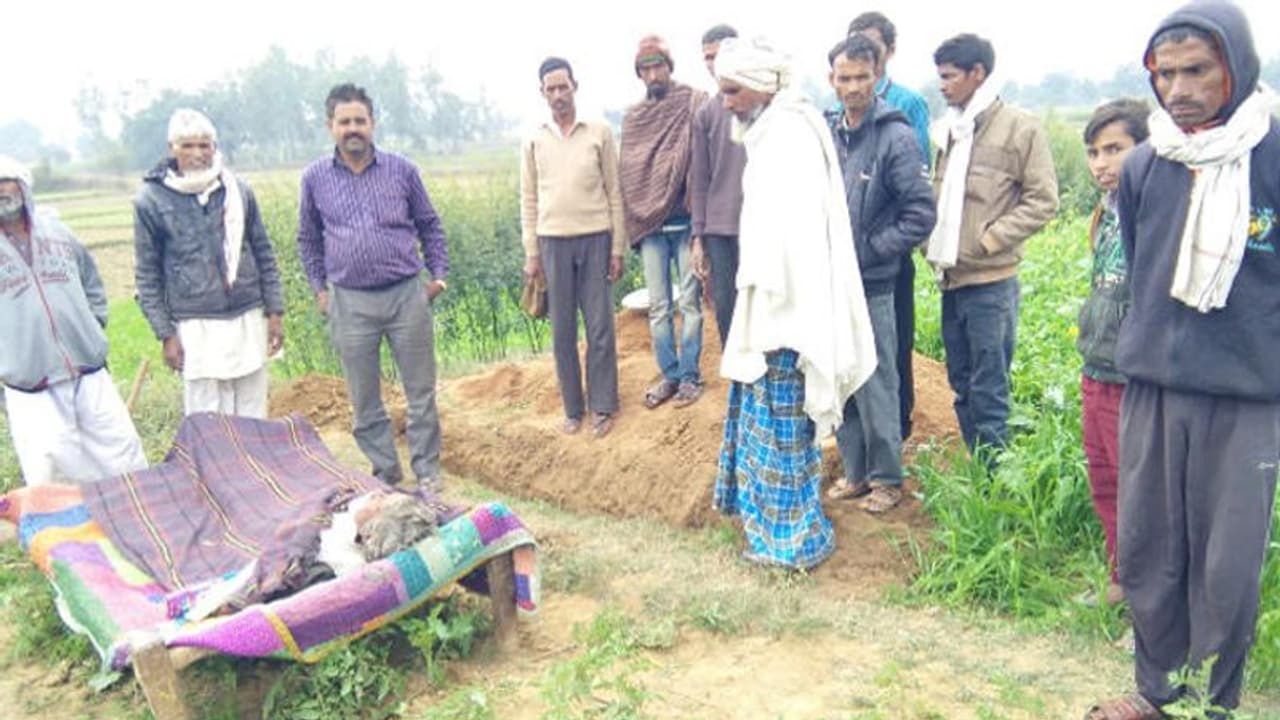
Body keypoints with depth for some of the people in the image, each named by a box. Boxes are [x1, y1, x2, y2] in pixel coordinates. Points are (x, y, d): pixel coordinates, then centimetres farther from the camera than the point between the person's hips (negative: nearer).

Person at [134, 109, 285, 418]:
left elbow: (264, 254, 10)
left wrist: (275, 312, 6)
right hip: (196, 326, -2)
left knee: (253, 417, 10)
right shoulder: (151, 201, -2)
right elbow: (147, 275, 1)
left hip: (249, 319, 2)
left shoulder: (238, 190, 4)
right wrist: (166, 335, -3)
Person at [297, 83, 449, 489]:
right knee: (364, 399, 8)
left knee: (421, 391, 5)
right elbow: (308, 238, 16)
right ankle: (384, 471, 23)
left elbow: (428, 224, 12)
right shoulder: (315, 178, 5)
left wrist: (438, 273, 6)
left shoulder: (401, 170, 3)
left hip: (407, 295, -1)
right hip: (350, 303, 1)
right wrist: (319, 288, 12)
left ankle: (428, 471, 18)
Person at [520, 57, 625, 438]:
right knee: (562, 331, 6)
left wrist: (618, 248, -2)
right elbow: (529, 200, 8)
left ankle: (603, 406, 15)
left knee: (600, 328, 2)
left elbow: (614, 193, 2)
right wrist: (531, 254, 3)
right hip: (553, 242, 2)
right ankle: (572, 409, 18)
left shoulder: (600, 133, 1)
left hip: (596, 239, -1)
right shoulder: (534, 141, 6)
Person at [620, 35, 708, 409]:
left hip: (685, 222, -4)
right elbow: (626, 172, 14)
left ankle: (690, 375, 13)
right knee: (658, 306, 8)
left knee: (689, 302, 2)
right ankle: (669, 374, 19)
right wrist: (631, 221, 9)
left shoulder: (694, 103, 0)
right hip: (649, 225, 4)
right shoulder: (633, 117, 13)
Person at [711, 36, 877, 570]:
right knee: (761, 406, 19)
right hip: (772, 297, 10)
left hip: (788, 302, -10)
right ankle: (766, 509, 35)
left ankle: (793, 536, 14)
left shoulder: (788, 133, -17)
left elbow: (792, 228, -23)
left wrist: (771, 298, -20)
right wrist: (757, 294, 12)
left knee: (781, 417, 1)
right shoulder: (772, 131, 12)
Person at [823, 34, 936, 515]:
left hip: (872, 286, -5)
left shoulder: (895, 137, -9)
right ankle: (855, 471, 28)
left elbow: (922, 214, -11)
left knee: (875, 385, 2)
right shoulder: (825, 133, 7)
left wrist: (869, 250, -12)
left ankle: (887, 478, 19)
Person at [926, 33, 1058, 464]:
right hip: (951, 279, 7)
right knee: (962, 386, 13)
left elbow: (1043, 200, -6)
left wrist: (988, 239, -12)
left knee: (988, 390, 0)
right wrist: (933, 241, 6)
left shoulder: (1020, 128, -5)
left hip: (990, 281, -7)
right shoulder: (951, 129, 14)